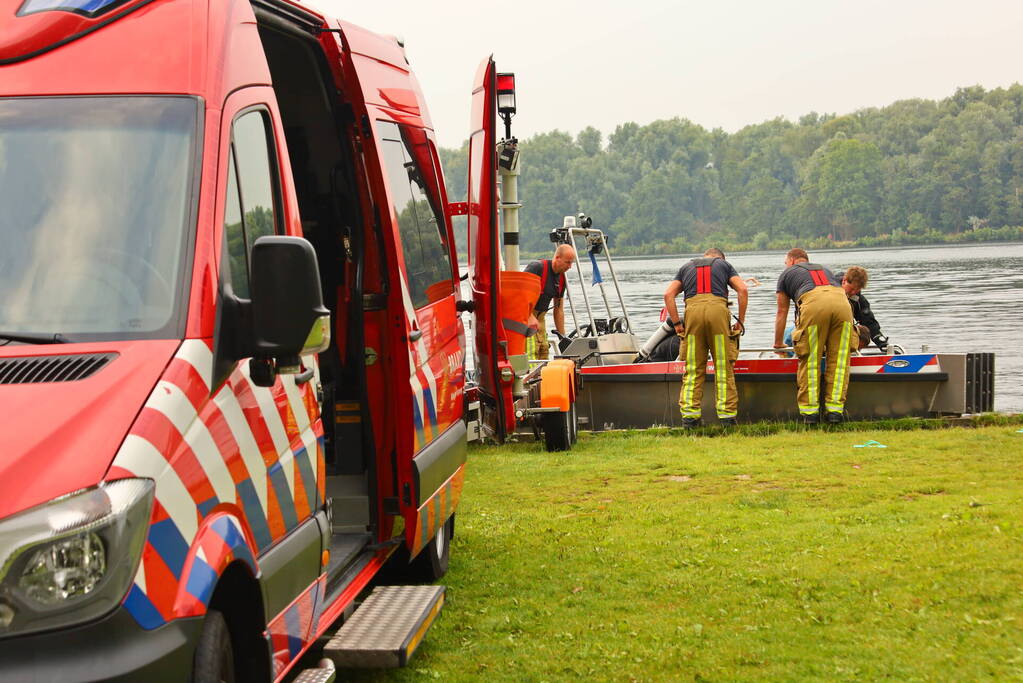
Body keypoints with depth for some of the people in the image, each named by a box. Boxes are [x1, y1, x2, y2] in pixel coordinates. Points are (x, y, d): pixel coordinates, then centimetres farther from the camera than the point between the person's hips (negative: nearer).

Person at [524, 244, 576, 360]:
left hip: (540, 316, 8)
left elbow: (559, 310, 14)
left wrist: (563, 337, 13)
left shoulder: (561, 279, 8)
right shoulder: (537, 267, -17)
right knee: (531, 354, -17)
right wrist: (530, 317, -29)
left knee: (543, 353, 4)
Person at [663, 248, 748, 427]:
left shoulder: (686, 267, 28)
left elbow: (668, 294, 13)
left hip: (693, 310, 1)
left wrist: (676, 323, 11)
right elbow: (742, 289, 8)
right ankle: (727, 416, 1)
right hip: (718, 309, -1)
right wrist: (740, 321, 11)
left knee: (693, 368, 5)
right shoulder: (724, 264, 24)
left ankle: (689, 415, -1)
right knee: (723, 366, 3)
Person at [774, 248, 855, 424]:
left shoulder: (787, 273, 30)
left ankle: (810, 411, 4)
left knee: (809, 361, 5)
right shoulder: (824, 270, 42)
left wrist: (778, 343, 46)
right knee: (839, 360, 9)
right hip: (842, 302, 3)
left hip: (813, 304, -3)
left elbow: (782, 312, 34)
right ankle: (835, 410, 6)